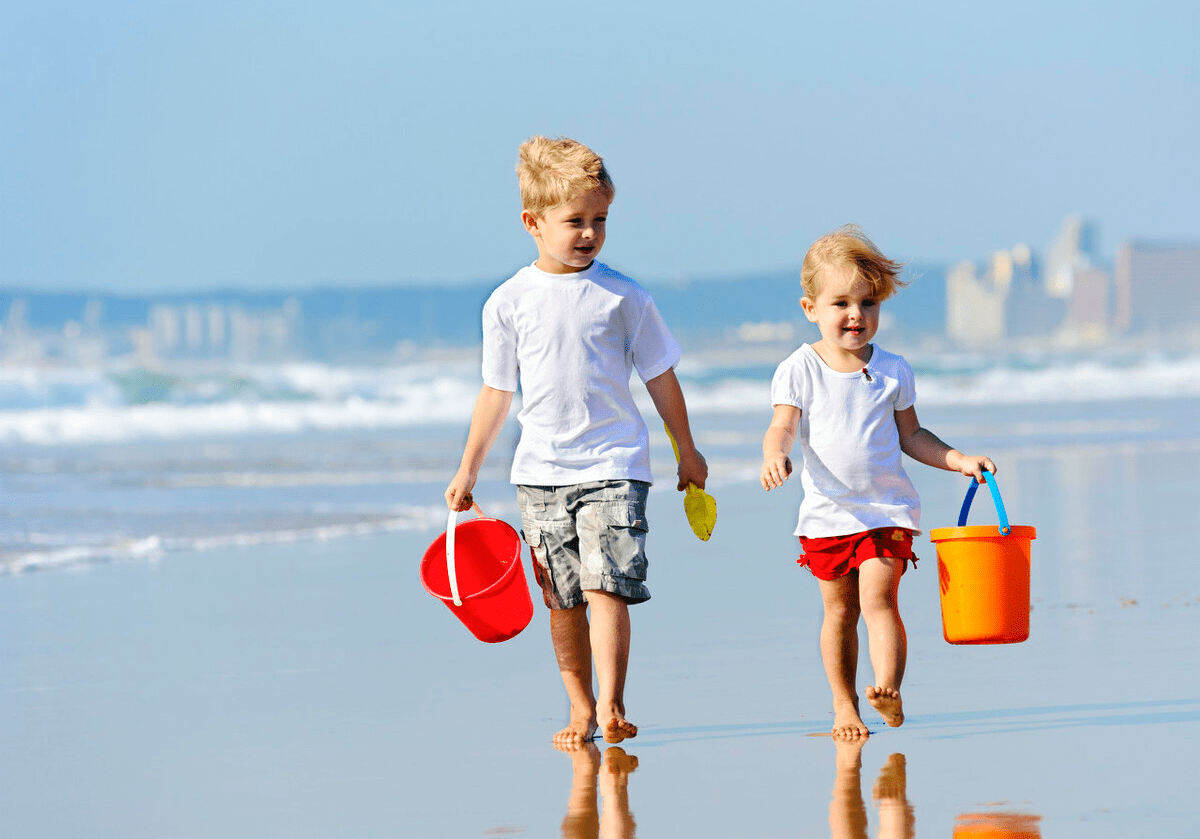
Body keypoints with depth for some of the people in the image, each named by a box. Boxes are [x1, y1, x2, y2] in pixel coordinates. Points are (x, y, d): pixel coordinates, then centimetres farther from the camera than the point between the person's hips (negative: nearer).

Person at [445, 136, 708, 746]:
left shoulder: (623, 297, -1)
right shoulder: (509, 302, 2)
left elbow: (660, 377, 8)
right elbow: (497, 392, 10)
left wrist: (688, 452, 12)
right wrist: (467, 470, 11)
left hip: (613, 466, -2)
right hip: (541, 470, 2)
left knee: (606, 583, -15)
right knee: (563, 599, 5)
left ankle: (611, 706, -14)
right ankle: (581, 710, 13)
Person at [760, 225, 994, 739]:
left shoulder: (893, 371, 4)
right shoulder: (799, 370, -2)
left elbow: (909, 436, 13)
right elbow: (783, 427, -10)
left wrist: (958, 460, 2)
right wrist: (775, 456, -32)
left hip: (887, 509, 0)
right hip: (827, 512, 0)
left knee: (879, 599, -15)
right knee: (839, 610, 7)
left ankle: (889, 690, -24)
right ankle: (844, 706, 17)